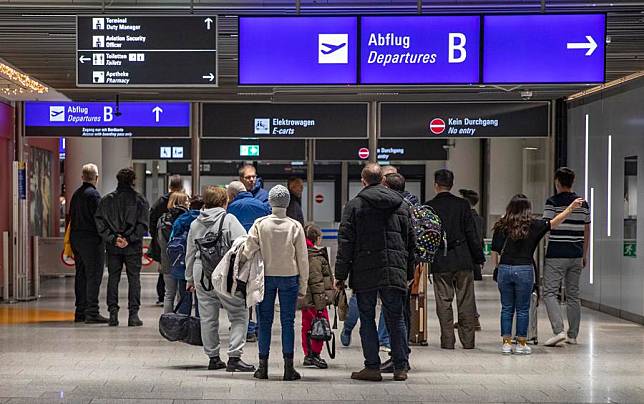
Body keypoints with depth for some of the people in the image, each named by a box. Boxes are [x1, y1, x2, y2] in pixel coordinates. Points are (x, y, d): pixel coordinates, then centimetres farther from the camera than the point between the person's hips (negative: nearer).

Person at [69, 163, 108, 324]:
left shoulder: (76, 194, 12)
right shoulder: (93, 194, -13)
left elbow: (71, 217, 15)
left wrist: (72, 239, 18)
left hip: (76, 238, 8)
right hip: (91, 239, -8)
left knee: (81, 275, 12)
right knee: (94, 276, -7)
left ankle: (80, 311, 16)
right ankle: (92, 312, -11)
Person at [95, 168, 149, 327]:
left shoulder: (106, 200, 4)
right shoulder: (139, 200, -1)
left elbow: (100, 224, -4)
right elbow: (143, 224, -10)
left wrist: (113, 239, -7)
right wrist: (130, 239, -11)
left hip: (113, 247, 2)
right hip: (133, 247, -2)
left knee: (113, 278, 8)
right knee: (134, 278, 3)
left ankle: (113, 314, 5)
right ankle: (133, 314, -1)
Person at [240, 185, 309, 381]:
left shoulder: (260, 224, -4)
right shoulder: (295, 226, -3)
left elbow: (247, 250, -10)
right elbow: (302, 258, 0)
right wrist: (303, 285, 7)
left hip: (266, 277, 0)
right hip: (289, 278, 0)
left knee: (265, 321, 7)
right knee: (287, 322, 3)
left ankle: (263, 365, 8)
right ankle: (288, 368, 2)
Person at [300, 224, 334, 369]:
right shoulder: (315, 257, -15)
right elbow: (316, 281, -19)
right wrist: (320, 303, -20)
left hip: (306, 301, 10)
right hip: (314, 301, -10)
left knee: (307, 325, 13)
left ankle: (308, 354, 19)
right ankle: (315, 354, -4)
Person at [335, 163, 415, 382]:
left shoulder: (355, 205, -1)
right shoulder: (400, 205, 10)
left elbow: (345, 243, -5)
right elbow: (411, 241, 13)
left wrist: (341, 275, -1)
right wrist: (409, 273, 20)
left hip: (365, 273, -3)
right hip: (395, 272, 3)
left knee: (367, 320, 5)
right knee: (396, 319, 9)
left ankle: (372, 367, 4)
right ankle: (401, 367, 10)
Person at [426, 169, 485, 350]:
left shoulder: (429, 207, -1)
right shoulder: (462, 204, 0)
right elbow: (472, 234, 0)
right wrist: (479, 257, 8)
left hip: (440, 262, -1)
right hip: (463, 261, 1)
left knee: (444, 302, 4)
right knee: (466, 302, 6)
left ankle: (448, 341, 4)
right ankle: (468, 340, 8)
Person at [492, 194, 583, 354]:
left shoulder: (501, 227, 2)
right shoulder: (532, 225, -3)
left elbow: (495, 253, 3)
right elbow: (554, 223, -6)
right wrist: (571, 208, -6)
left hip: (504, 269, 2)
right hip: (524, 269, -2)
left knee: (507, 308, 10)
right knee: (522, 309, 7)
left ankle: (506, 343, 9)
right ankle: (521, 344, 9)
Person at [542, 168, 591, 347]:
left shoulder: (553, 202, -9)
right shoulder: (583, 204, 9)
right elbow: (587, 233, 13)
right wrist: (584, 256, 21)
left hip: (556, 256, -6)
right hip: (576, 256, 6)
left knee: (549, 292, -3)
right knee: (573, 295, 12)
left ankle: (559, 330, -18)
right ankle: (572, 335, 14)